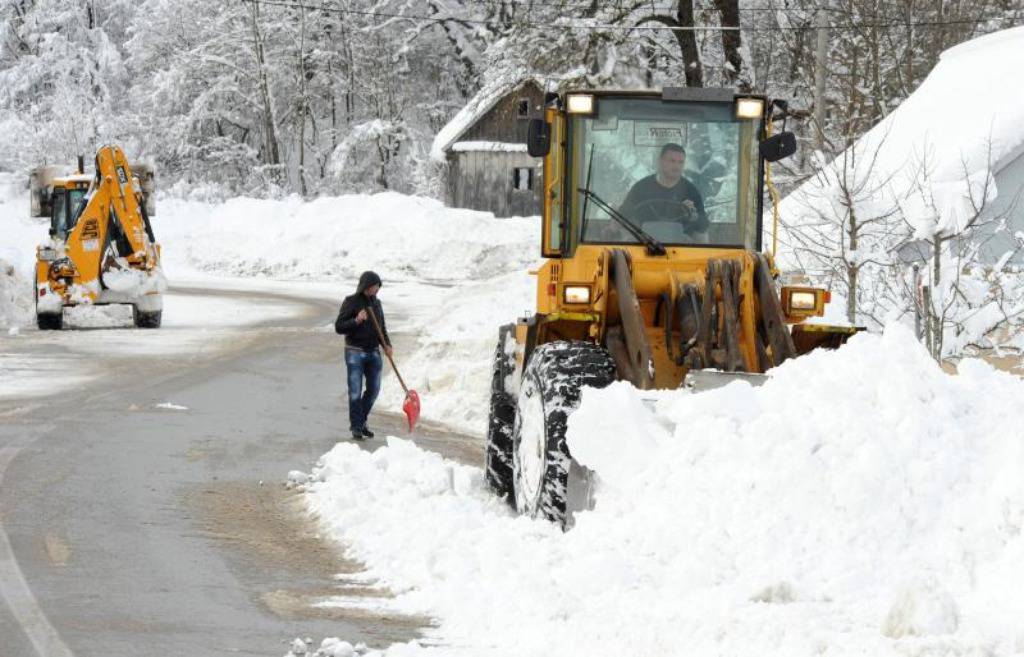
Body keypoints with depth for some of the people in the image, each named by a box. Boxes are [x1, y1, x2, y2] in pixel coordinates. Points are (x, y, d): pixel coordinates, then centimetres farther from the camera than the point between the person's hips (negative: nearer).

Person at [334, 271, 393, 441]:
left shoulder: (376, 303, 10)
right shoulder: (351, 302, -8)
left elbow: (382, 327, 19)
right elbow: (339, 327, -11)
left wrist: (386, 344, 2)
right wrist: (356, 320, -26)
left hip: (373, 352, 6)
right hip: (355, 352, -6)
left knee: (373, 389, 6)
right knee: (355, 391, -6)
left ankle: (361, 421, 22)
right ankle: (356, 427, 0)